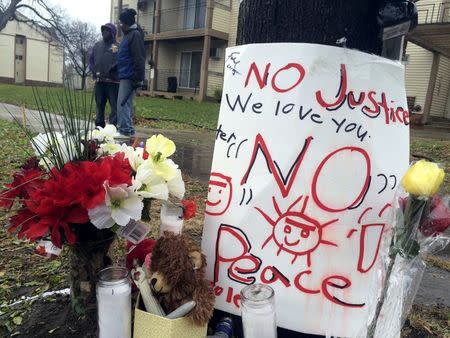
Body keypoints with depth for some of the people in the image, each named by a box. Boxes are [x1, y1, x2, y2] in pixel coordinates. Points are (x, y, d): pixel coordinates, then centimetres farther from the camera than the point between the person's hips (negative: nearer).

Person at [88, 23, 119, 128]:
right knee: (99, 104, 11)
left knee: (114, 105, -6)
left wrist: (111, 70, -18)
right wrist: (93, 70, 6)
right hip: (99, 80, 6)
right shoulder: (97, 45, 16)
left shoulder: (117, 46, -1)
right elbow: (91, 58, 20)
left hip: (112, 81, -6)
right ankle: (99, 125, 18)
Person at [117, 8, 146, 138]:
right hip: (125, 76, 10)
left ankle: (125, 130, -7)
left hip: (129, 77, -10)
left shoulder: (135, 35, -10)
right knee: (126, 104, 12)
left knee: (123, 104, -11)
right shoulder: (128, 35, 21)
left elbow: (139, 58, -18)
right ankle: (127, 130, 18)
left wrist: (138, 78, -23)